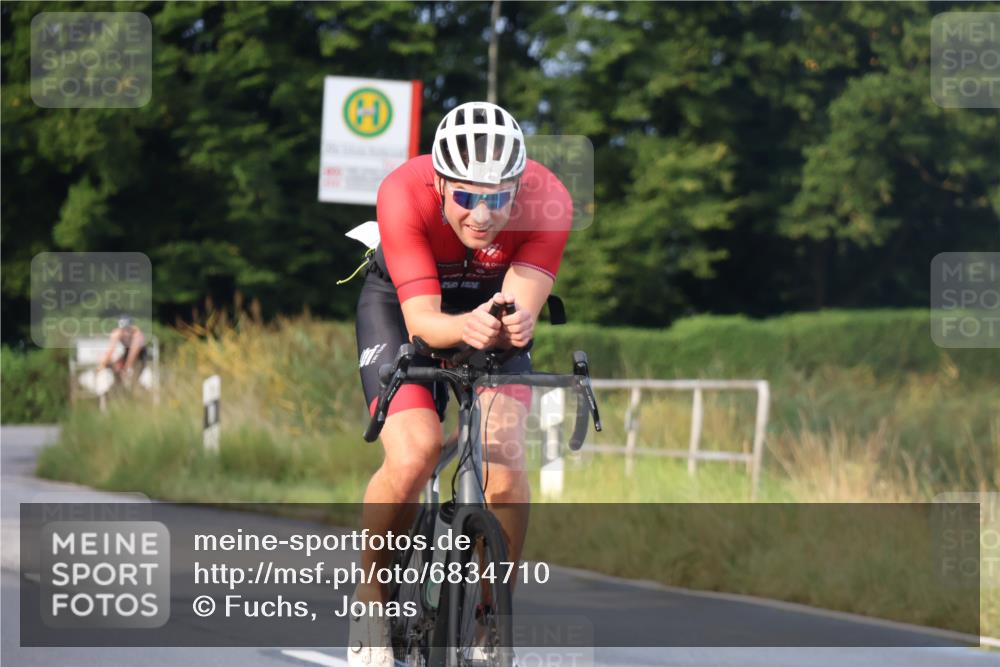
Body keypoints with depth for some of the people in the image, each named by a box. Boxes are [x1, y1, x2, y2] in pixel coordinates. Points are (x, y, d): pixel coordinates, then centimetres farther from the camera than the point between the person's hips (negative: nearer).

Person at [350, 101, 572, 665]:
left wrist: (514, 324, -57)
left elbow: (523, 305, -33)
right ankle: (373, 597, 0)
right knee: (413, 457, -25)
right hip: (401, 305, -2)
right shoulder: (405, 195, -34)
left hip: (492, 305, 2)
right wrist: (466, 328, -58)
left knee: (505, 465, -22)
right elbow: (422, 318, -36)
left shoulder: (547, 201, -30)